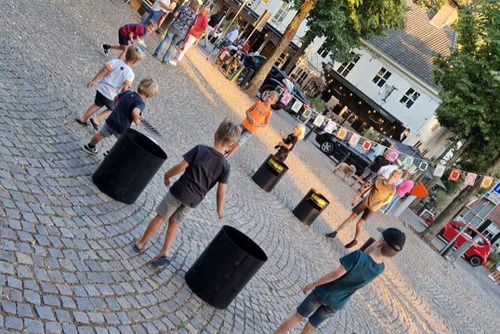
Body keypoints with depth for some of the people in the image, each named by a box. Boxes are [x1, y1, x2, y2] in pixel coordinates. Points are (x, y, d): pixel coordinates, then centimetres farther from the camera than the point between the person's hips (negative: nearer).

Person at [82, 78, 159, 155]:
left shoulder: (128, 92, -2)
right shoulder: (141, 103, -24)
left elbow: (116, 98, 15)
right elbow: (135, 113, -45)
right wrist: (136, 121, -27)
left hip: (111, 121, 7)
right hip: (122, 129, -6)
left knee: (101, 134, 30)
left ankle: (90, 146, 52)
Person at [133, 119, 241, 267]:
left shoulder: (200, 149, -10)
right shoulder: (225, 166, -5)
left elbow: (180, 167, -11)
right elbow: (221, 191, -4)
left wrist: (167, 175, 7)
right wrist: (219, 208, 10)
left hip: (179, 191, -2)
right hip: (193, 200, 2)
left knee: (160, 217, 14)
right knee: (174, 222, 20)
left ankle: (141, 243, 27)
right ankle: (165, 252, 13)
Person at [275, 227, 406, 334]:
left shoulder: (359, 255, -28)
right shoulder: (380, 268, -11)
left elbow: (336, 273, -26)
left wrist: (313, 284, -17)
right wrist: (373, 247, -5)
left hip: (323, 293, -4)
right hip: (337, 304, 4)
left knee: (298, 316, 15)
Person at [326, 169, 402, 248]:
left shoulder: (393, 189, -13)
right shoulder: (379, 180, -6)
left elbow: (389, 199, 1)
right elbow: (367, 188, 2)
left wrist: (378, 205, -9)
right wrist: (357, 197, 5)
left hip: (372, 208, -3)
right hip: (365, 202, 3)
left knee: (358, 224, -2)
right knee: (350, 218, 4)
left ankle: (355, 240, 23)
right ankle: (335, 233, 11)